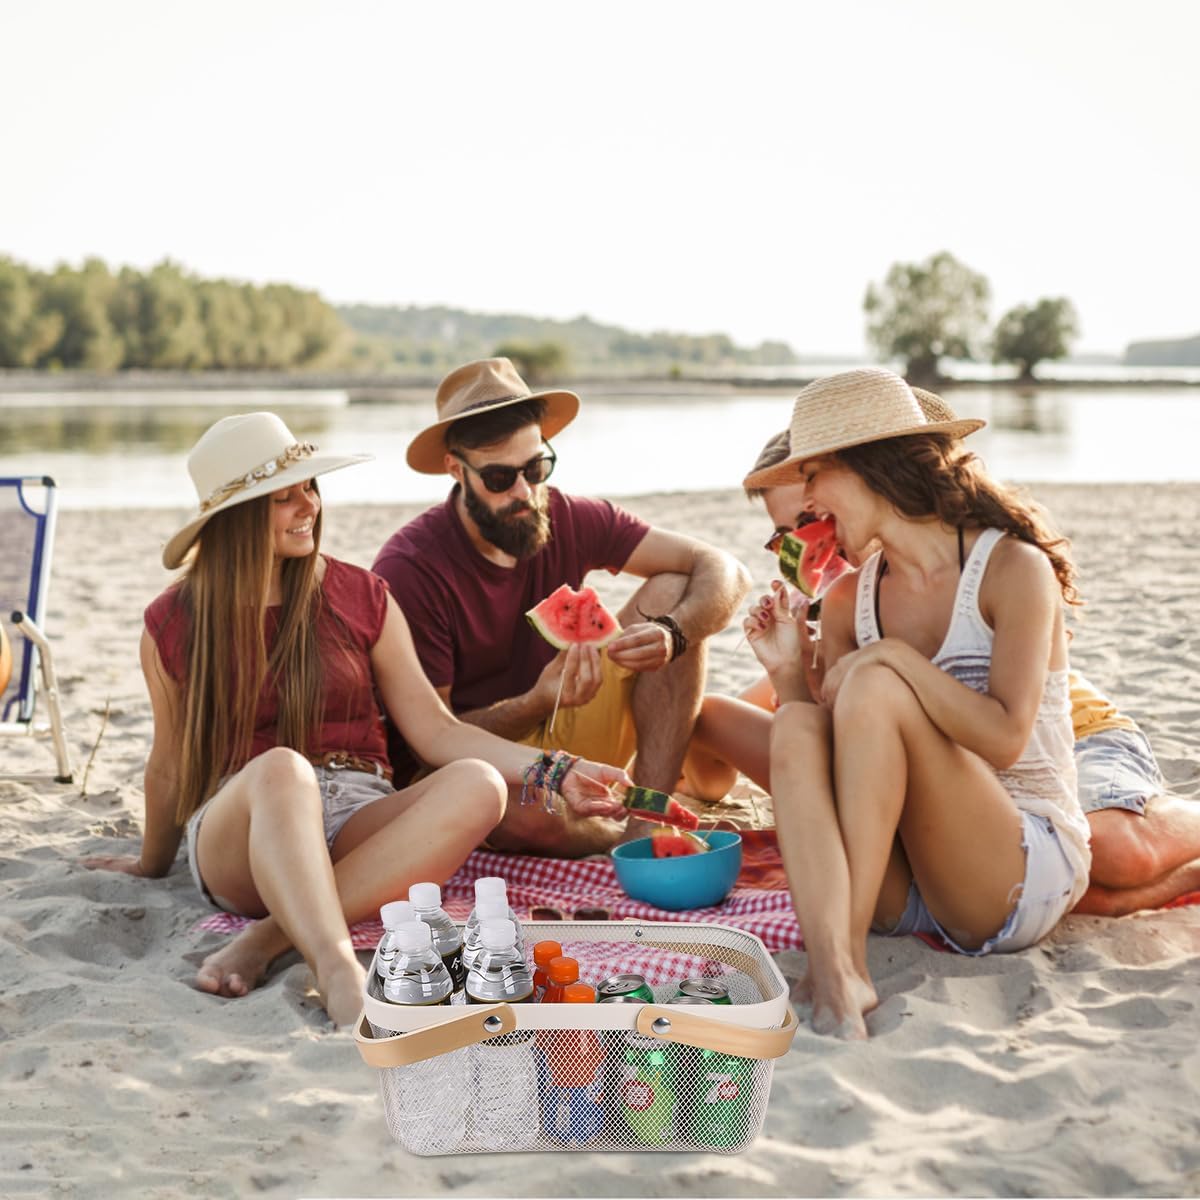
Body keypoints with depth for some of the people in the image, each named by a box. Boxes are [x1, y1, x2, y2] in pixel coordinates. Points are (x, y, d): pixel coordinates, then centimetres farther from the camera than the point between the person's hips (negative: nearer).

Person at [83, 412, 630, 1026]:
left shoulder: (361, 596, 9)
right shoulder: (173, 624, 6)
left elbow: (436, 730, 6)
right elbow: (170, 765, 18)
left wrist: (556, 773, -6)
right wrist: (152, 863, 29)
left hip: (356, 821, 2)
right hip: (236, 830, -2)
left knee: (478, 784, -30)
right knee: (282, 769, -38)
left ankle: (273, 935, -36)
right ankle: (340, 972, -55)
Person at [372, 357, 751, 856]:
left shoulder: (568, 520, -6)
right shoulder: (409, 569, -19)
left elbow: (725, 571, -6)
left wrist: (671, 635, -29)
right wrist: (537, 703, -33)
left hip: (560, 732, 5)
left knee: (673, 591, -11)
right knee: (530, 814, -41)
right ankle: (634, 836, -5)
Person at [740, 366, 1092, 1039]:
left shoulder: (1013, 569, -9)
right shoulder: (848, 600, 8)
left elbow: (1004, 739, -21)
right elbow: (839, 765, 8)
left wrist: (894, 656, -21)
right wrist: (790, 675, -6)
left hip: (1026, 872, -5)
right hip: (903, 884, 5)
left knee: (874, 687, -26)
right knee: (799, 725, -22)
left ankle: (849, 959, -30)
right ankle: (831, 970, -42)